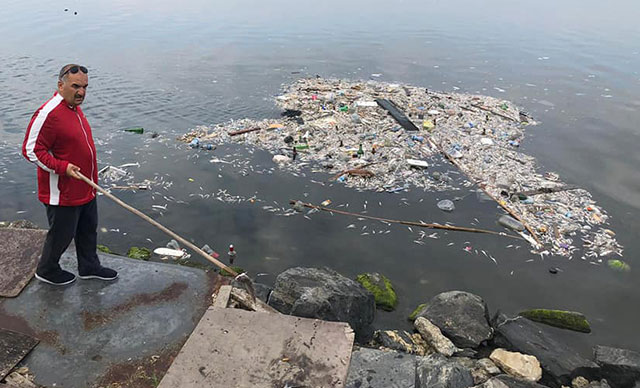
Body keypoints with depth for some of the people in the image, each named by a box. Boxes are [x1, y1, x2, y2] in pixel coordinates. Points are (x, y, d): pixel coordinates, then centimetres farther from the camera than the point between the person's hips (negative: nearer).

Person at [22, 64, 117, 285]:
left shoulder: (74, 107, 8)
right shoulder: (48, 114, -23)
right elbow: (31, 150, -21)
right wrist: (63, 167, -28)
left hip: (85, 189, 9)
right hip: (62, 192, -9)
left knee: (89, 230, 21)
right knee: (61, 235, 9)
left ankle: (89, 267, 39)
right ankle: (46, 271, 33)